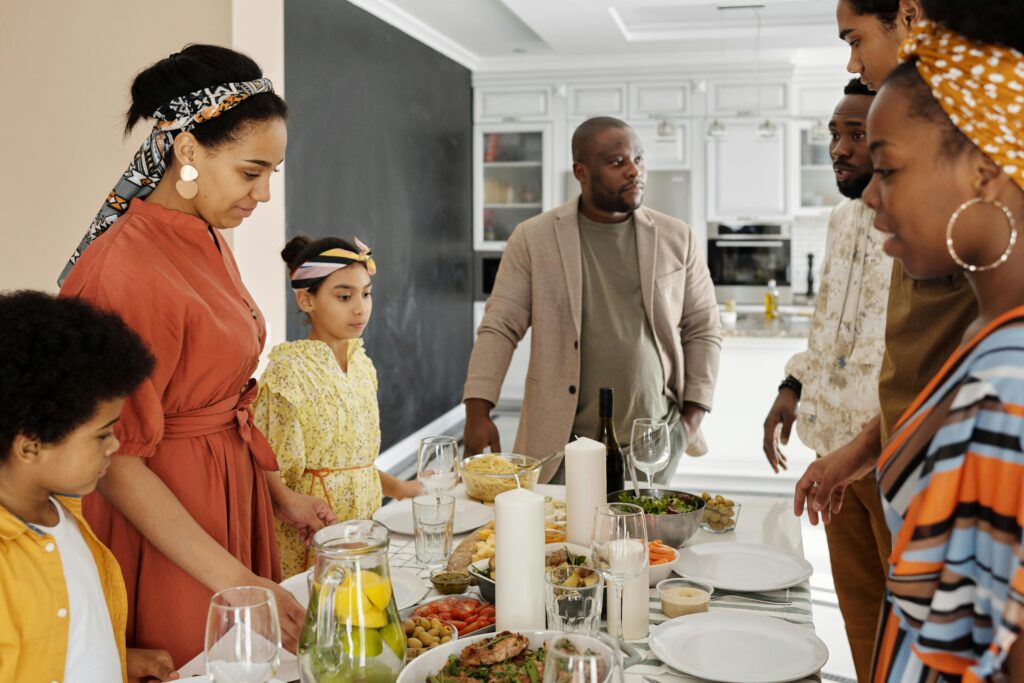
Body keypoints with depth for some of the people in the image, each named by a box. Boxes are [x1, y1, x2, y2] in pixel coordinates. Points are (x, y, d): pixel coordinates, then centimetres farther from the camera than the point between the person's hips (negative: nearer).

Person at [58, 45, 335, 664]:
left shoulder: (211, 243, 5)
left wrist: (281, 496, 13)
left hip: (234, 498, 9)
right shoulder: (126, 270, -23)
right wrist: (233, 580, -23)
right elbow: (115, 462, -21)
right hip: (163, 531, -8)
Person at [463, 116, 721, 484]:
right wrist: (478, 412, -13)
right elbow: (500, 327, -3)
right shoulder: (533, 238, -2)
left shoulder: (677, 239, 4)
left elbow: (703, 330, 8)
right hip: (562, 440, -1)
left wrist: (693, 416, 1)